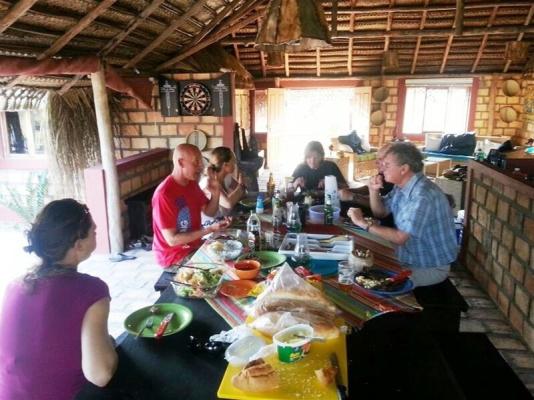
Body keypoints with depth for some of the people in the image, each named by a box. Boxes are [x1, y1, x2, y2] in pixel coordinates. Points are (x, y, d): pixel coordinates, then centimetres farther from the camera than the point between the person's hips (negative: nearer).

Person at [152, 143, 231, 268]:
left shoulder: (192, 183, 0)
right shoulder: (164, 195, -26)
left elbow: (209, 212, 8)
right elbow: (172, 240, -25)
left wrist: (215, 193, -12)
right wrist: (209, 229, -28)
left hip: (194, 247, 8)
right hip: (174, 257, -8)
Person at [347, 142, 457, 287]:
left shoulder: (423, 196, -30)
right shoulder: (402, 186, 1)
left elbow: (400, 237, -32)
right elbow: (380, 212, 13)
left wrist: (364, 223, -27)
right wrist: (373, 190, -6)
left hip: (431, 267, -8)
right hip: (410, 259, 8)